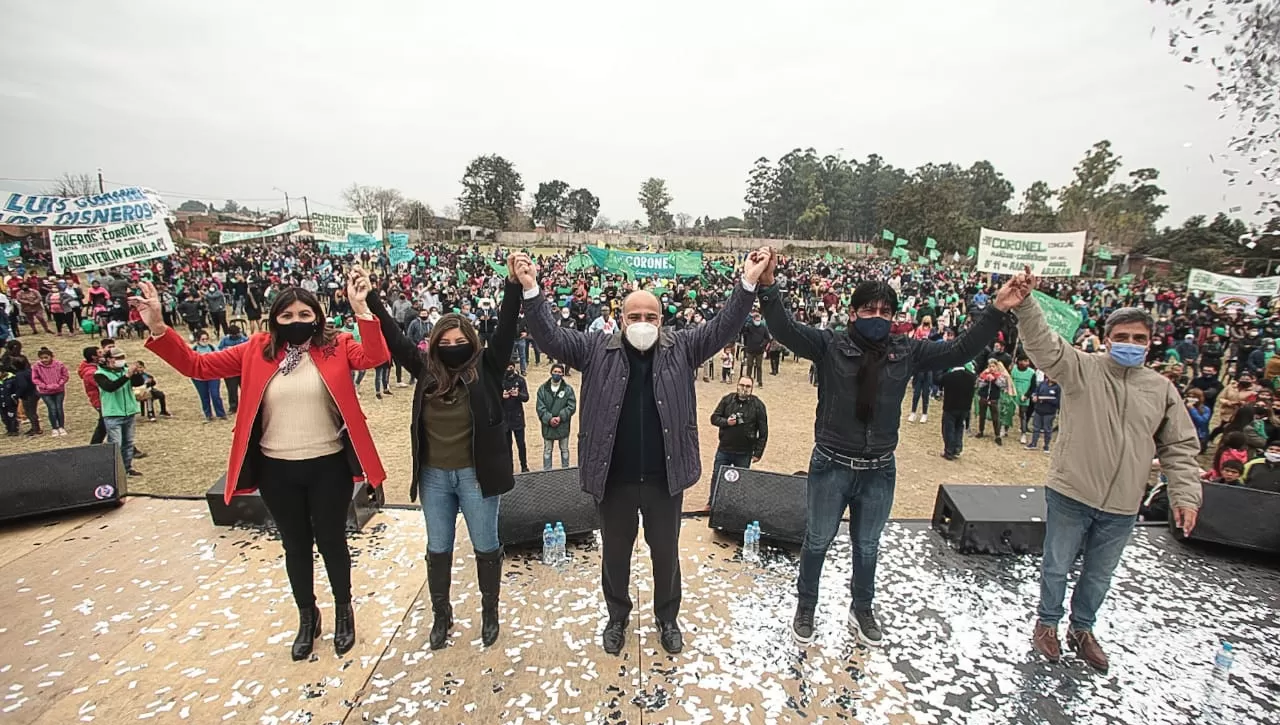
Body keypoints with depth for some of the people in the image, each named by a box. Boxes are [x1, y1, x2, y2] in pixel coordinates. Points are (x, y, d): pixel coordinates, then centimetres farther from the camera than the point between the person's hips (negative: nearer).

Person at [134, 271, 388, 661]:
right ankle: (307, 617, 40)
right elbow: (196, 365, 0)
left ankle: (344, 611, 37)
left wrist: (361, 310, -34)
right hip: (277, 470, 3)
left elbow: (374, 357, -24)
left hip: (328, 466, -2)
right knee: (295, 545, 18)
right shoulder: (257, 350, 1)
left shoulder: (335, 346, -6)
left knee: (331, 541, 13)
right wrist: (158, 328, -12)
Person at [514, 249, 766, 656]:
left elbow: (723, 328, -6)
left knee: (666, 552, 19)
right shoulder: (597, 351, -4)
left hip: (665, 478, 1)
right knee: (615, 553, 19)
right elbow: (550, 338, -8)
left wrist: (748, 283, -18)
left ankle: (667, 618, 44)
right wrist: (531, 290, -22)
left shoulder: (680, 348, -1)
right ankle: (617, 616, 45)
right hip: (614, 479, 0)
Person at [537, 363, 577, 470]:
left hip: (563, 425, 0)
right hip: (547, 426, 1)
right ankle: (546, 471, 21)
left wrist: (560, 417, -18)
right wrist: (549, 419, -18)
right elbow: (540, 407, -7)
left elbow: (572, 406, -9)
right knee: (547, 450, 11)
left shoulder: (568, 388, -6)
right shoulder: (542, 388, -3)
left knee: (564, 449, 15)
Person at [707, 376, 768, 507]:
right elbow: (714, 418, 3)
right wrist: (726, 422, -18)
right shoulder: (727, 399, -1)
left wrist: (758, 452, -5)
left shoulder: (758, 405, -5)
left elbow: (763, 432, -2)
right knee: (716, 477, 10)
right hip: (724, 449, 2)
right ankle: (711, 503, 27)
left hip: (744, 453, -1)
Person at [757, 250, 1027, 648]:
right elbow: (786, 330, -24)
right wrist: (768, 287, -39)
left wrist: (996, 311, -9)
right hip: (832, 466, -3)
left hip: (879, 470, 3)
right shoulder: (830, 345, -12)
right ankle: (806, 607, 38)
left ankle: (862, 610, 46)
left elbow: (960, 350, 0)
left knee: (867, 545, 22)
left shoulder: (906, 351, -1)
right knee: (817, 541, 14)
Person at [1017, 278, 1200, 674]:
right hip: (1070, 495, -3)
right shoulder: (1082, 368, -8)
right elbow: (1043, 344, -24)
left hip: (1121, 506, 4)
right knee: (1057, 566, 13)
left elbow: (1180, 448, 7)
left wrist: (1185, 495, -2)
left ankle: (1082, 629, 42)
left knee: (1099, 574, 21)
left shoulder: (1162, 389, 3)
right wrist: (1025, 303, -39)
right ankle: (1047, 623, 35)